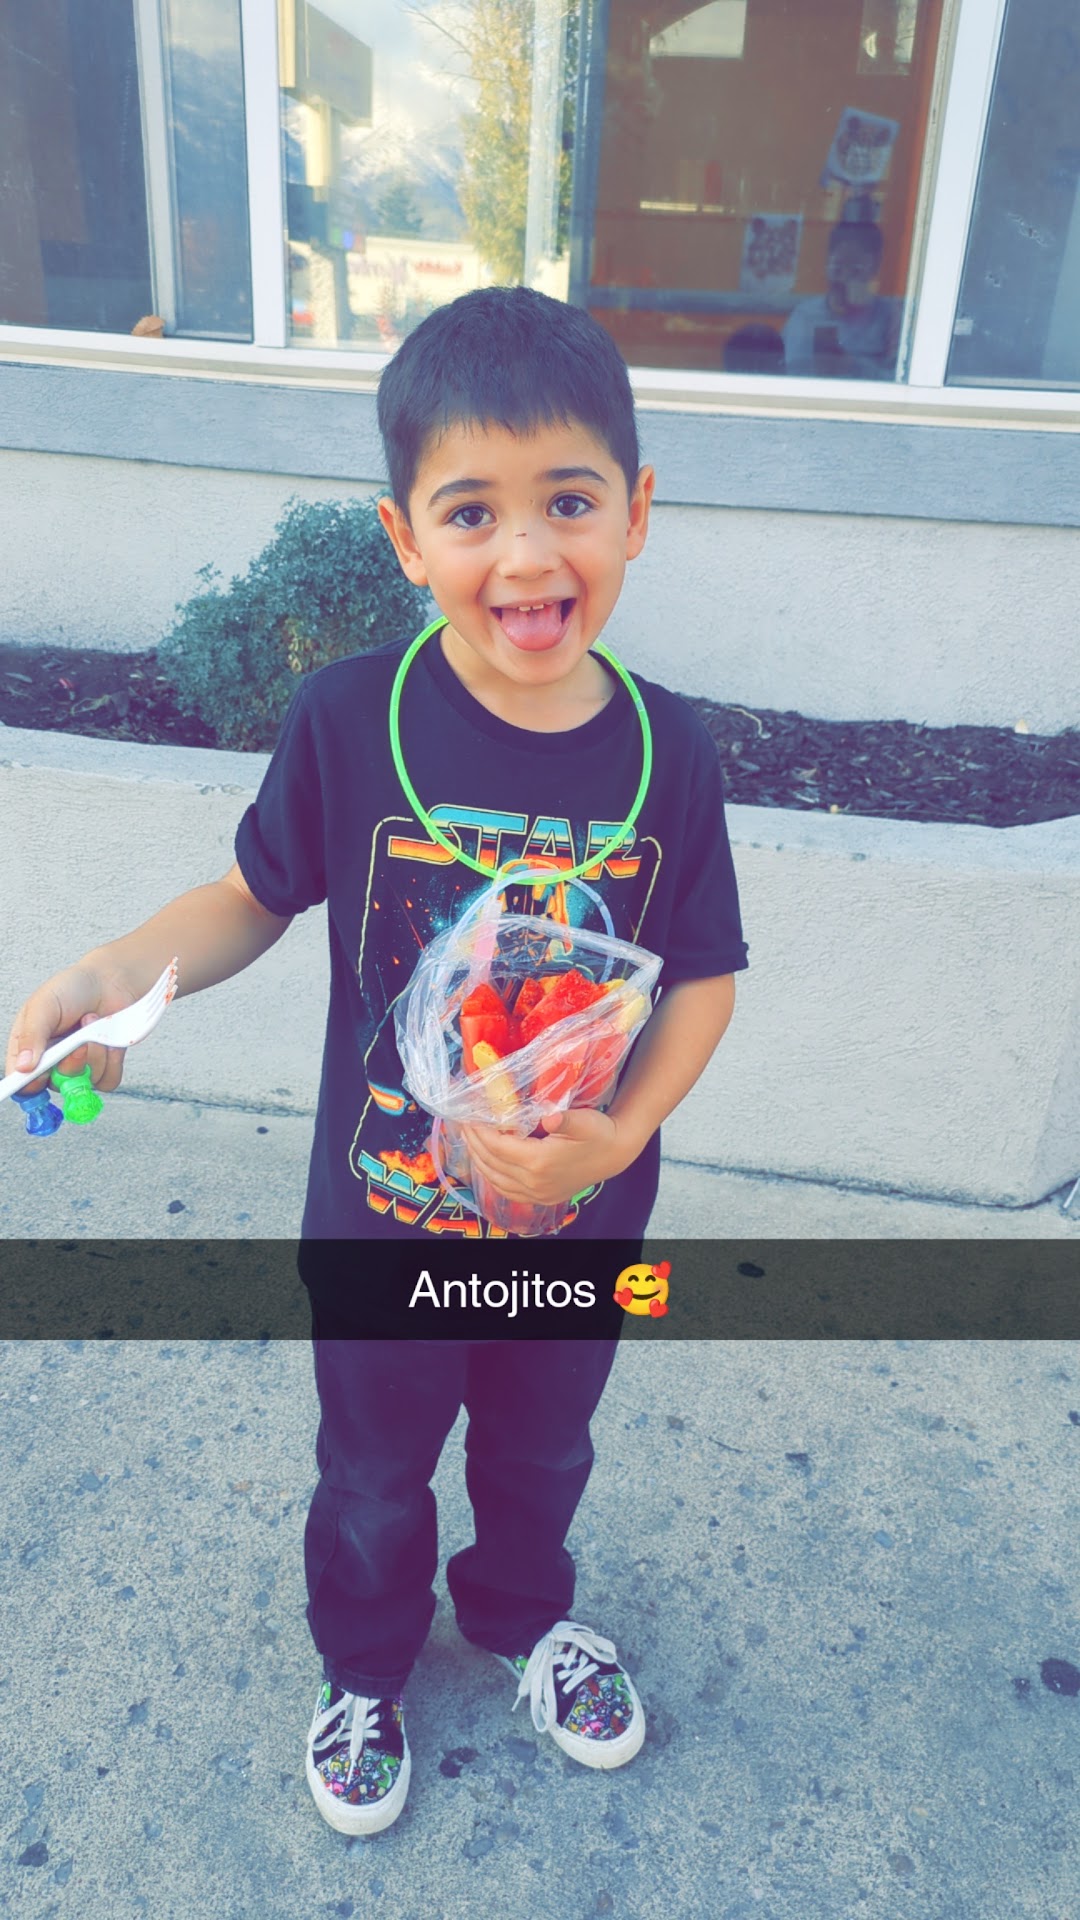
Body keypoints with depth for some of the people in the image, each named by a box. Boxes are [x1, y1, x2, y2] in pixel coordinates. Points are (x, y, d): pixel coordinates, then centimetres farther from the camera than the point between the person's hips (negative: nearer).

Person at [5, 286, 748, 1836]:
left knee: (543, 1449, 30)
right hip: (382, 1226, -1)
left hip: (581, 1216, 2)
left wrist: (621, 1133, -21)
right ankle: (365, 1663, 59)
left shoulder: (666, 753, -17)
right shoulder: (348, 721, -21)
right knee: (374, 1477, 26)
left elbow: (704, 974, -8)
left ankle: (527, 1612, 64)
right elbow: (257, 899, -7)